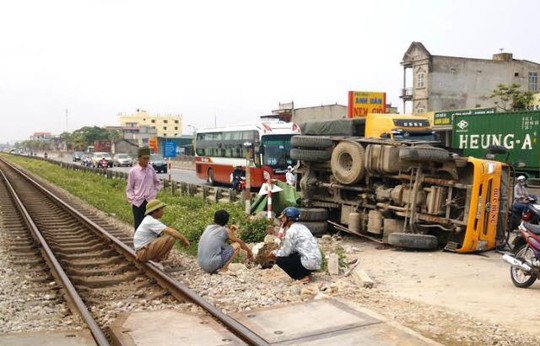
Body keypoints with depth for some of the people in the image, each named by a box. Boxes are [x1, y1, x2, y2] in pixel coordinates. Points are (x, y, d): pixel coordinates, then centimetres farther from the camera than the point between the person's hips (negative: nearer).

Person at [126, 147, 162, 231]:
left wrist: (154, 193, 5)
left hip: (150, 202, 2)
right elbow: (129, 188, 0)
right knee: (138, 226, 5)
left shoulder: (151, 169, 2)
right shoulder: (133, 171, -7)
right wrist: (132, 200, -6)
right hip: (138, 203, -2)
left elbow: (158, 183, 16)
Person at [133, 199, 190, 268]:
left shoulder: (149, 219, 12)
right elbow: (171, 231, -23)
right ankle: (155, 260, -9)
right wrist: (184, 239, -14)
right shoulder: (151, 222, -17)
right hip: (143, 253, -10)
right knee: (171, 237, -19)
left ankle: (154, 258, 8)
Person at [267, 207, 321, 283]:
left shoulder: (291, 231, -13)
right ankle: (306, 274, 15)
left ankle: (303, 277, -2)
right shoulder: (300, 226, 14)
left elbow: (285, 252, -8)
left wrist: (274, 253, 9)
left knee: (280, 260, -3)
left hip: (309, 262, -9)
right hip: (316, 261, 9)